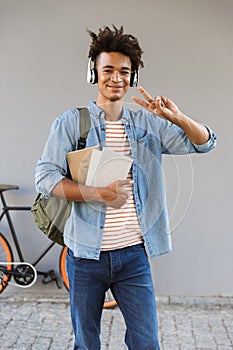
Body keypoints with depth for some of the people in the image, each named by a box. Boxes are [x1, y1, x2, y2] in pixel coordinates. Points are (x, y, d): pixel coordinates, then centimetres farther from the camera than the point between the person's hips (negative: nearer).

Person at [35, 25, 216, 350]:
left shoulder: (147, 124, 7)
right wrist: (98, 193, -22)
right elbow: (45, 177, -9)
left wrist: (177, 117, -15)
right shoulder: (72, 122, -1)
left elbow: (204, 143, 5)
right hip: (87, 254, -1)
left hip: (134, 254, 2)